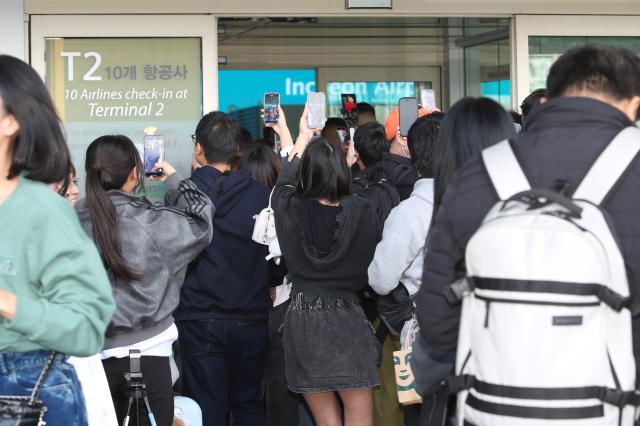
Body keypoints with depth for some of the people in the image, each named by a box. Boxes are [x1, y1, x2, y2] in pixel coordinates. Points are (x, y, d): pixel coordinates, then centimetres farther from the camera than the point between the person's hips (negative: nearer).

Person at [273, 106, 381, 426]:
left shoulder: (289, 209, -8)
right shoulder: (361, 213, -12)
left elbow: (285, 181, 16)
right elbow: (373, 267, 3)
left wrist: (302, 138, 32)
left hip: (302, 321, 2)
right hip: (348, 320, -1)